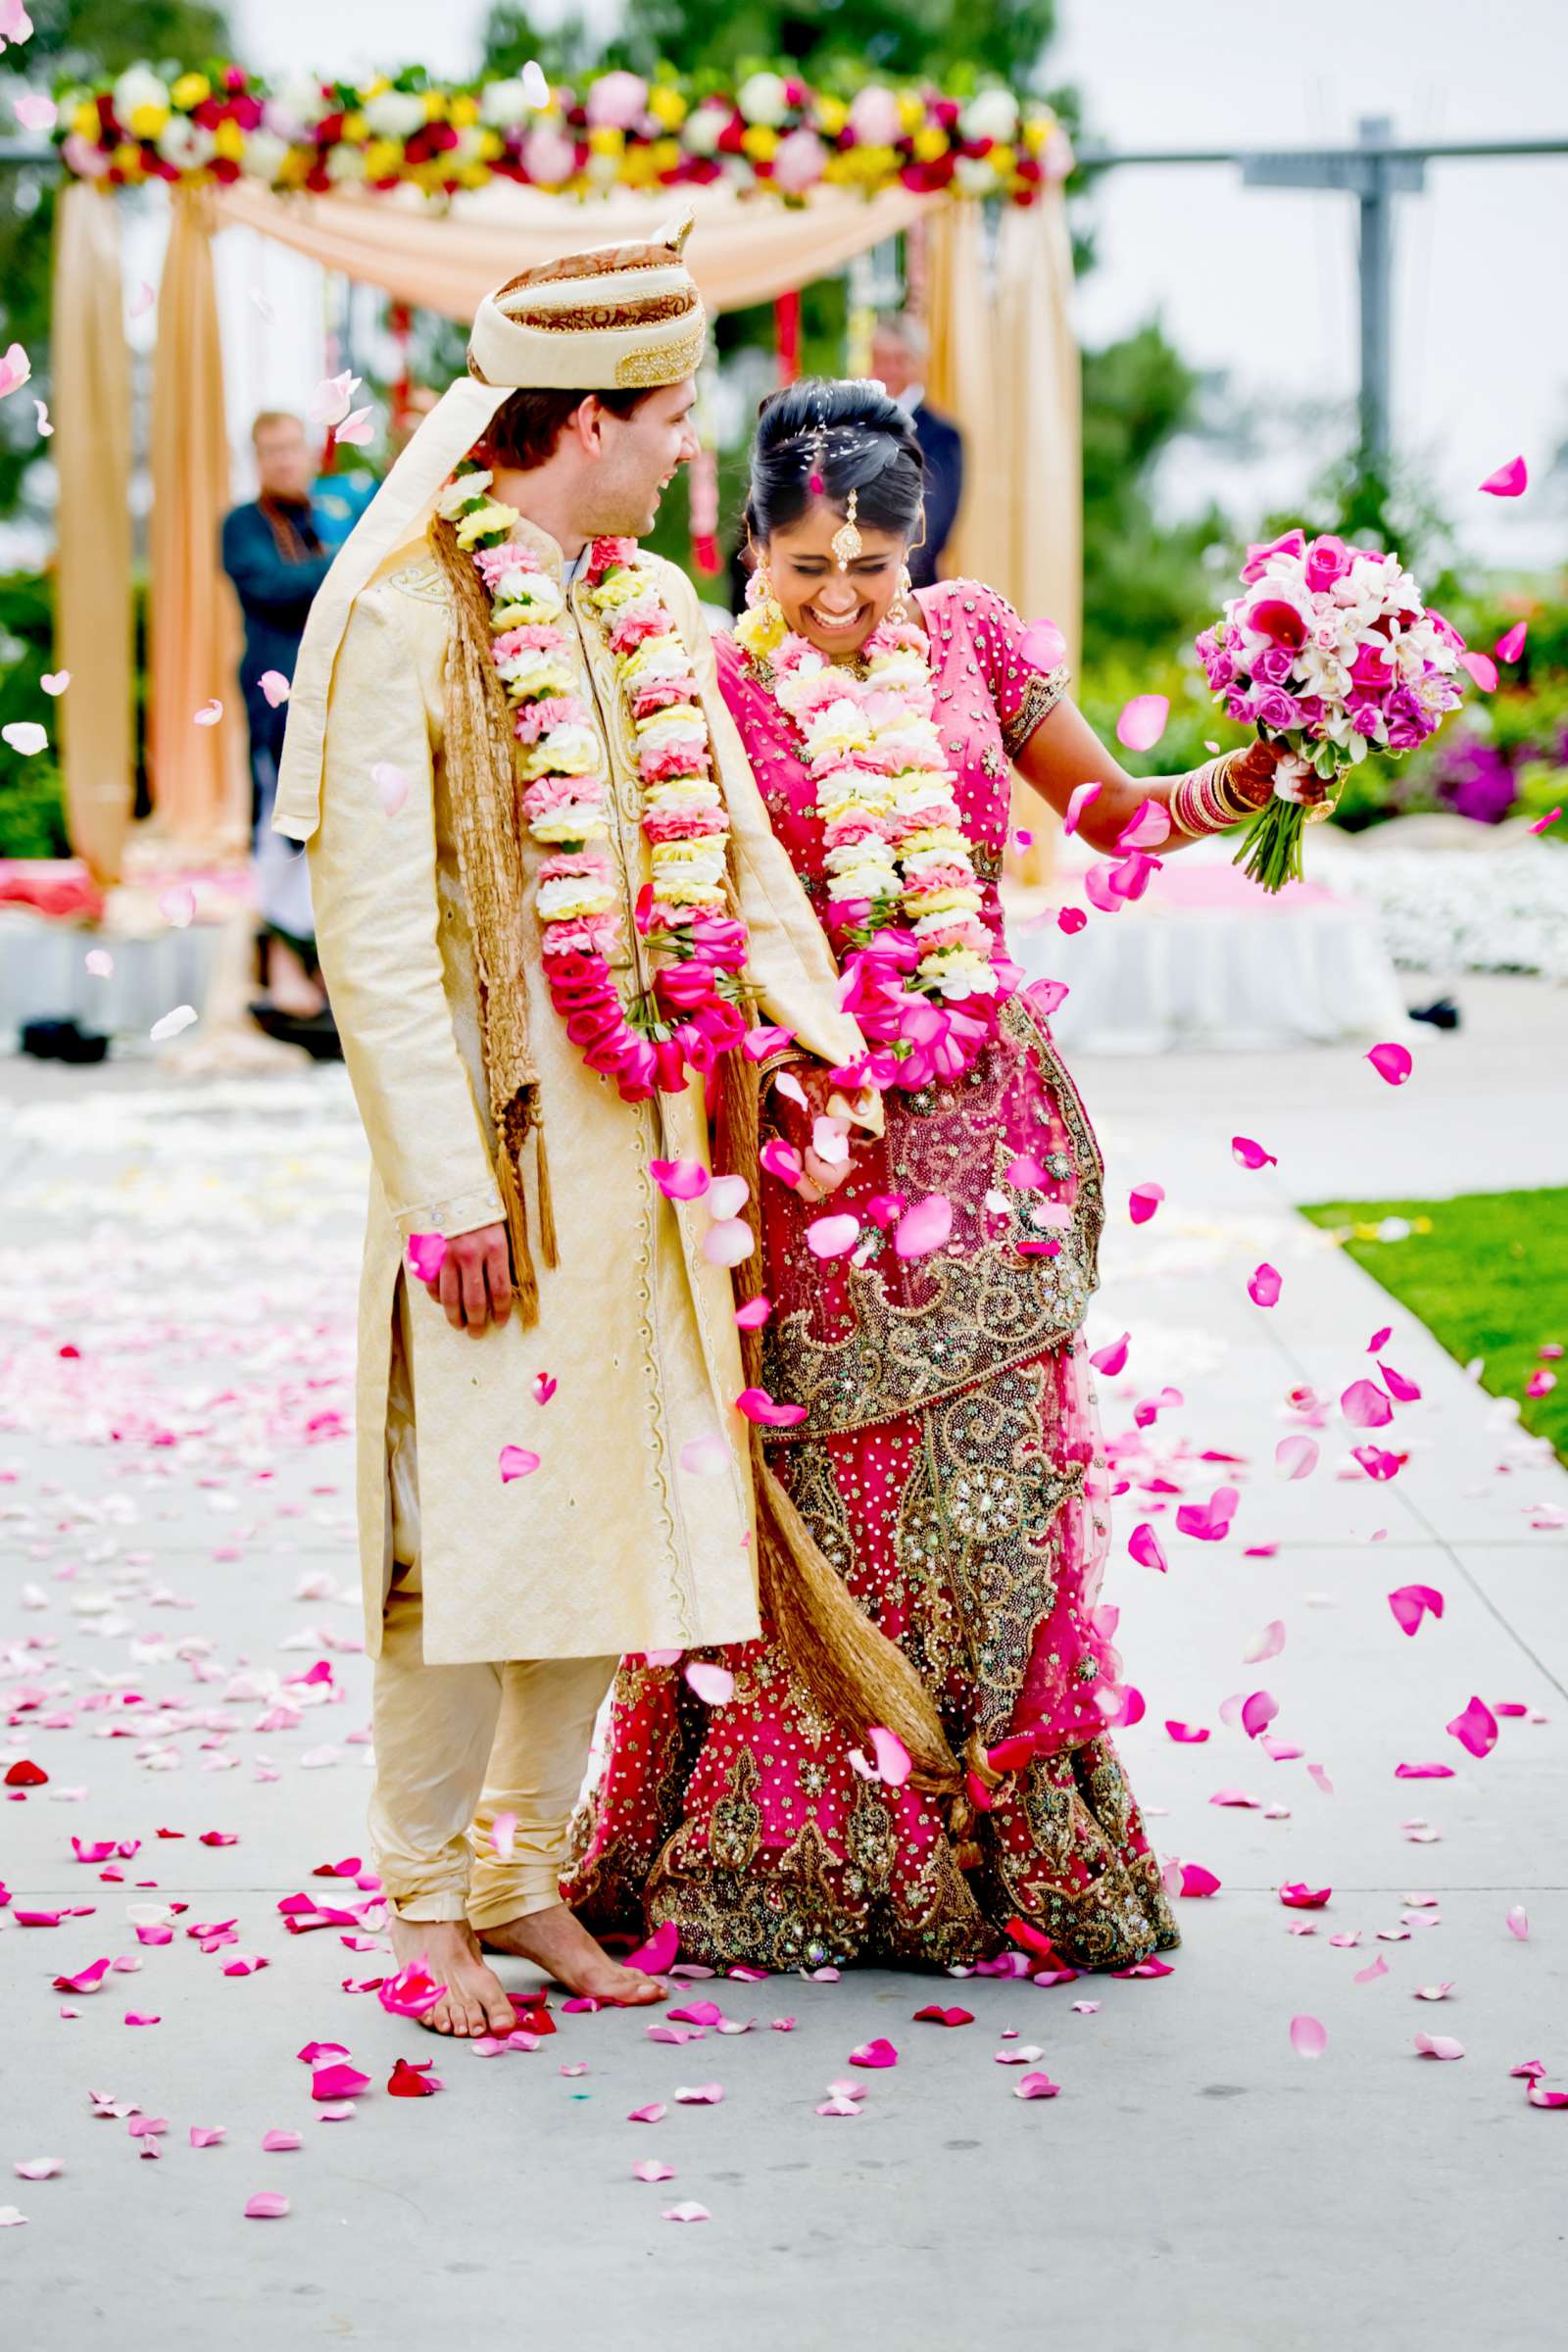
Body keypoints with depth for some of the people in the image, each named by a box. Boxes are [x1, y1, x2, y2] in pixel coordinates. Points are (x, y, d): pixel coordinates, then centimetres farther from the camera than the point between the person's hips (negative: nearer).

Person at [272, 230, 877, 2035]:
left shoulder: (653, 610, 12)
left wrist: (840, 1045, 6)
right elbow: (370, 921, -14)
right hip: (499, 1139, -7)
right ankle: (423, 1901, 9)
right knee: (476, 1521, -4)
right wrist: (443, 1181, -18)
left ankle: (526, 1873, 21)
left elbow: (739, 853, 17)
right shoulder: (399, 613, -10)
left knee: (609, 1514, 10)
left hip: (644, 1141, 7)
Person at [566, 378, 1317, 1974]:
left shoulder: (969, 641, 7)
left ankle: (1020, 1848, 13)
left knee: (991, 1471, 2)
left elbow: (1118, 813, 12)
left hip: (980, 1124, 3)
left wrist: (1249, 776, -4)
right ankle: (783, 1862, 12)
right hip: (812, 1139, -3)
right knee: (817, 1490, -1)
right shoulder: (712, 687, -4)